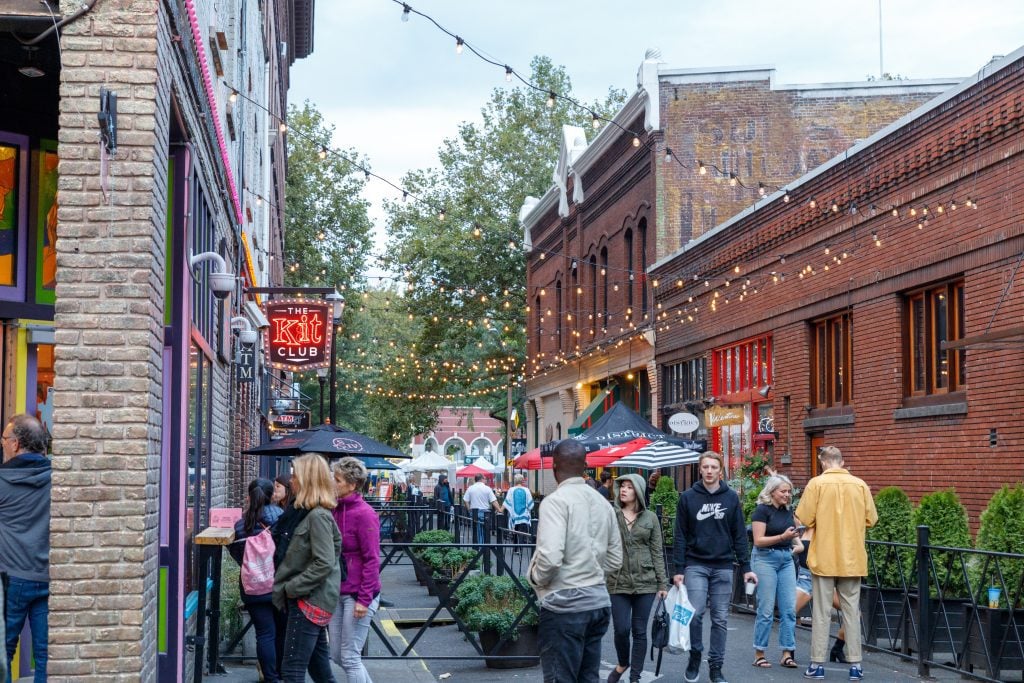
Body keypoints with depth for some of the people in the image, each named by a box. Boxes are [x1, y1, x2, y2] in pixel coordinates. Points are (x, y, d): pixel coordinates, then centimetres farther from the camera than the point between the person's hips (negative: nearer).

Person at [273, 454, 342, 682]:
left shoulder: (318, 516, -18)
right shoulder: (312, 513, 13)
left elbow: (324, 564, -23)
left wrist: (292, 587, -16)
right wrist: (288, 585, 12)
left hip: (310, 602, -10)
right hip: (310, 599, 10)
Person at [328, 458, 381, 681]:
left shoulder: (364, 513, -15)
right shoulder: (336, 510, 7)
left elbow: (372, 559, -16)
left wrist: (364, 599, -18)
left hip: (357, 594, -8)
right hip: (338, 593, 8)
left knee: (350, 657, -2)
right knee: (336, 655, 12)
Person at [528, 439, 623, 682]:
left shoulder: (556, 500, -12)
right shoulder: (602, 503, 10)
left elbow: (550, 556, -22)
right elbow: (615, 558, 16)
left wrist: (536, 578, -4)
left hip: (564, 605, -7)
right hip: (598, 601, 7)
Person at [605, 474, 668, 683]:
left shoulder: (650, 518, 4)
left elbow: (657, 552, 5)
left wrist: (663, 583, 1)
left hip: (645, 582, 1)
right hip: (618, 582, -1)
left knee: (640, 631, 4)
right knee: (621, 629, -3)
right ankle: (622, 663, 26)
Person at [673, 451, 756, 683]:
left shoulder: (731, 498, 4)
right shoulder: (688, 497, 1)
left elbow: (739, 535, 6)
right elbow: (680, 535, 1)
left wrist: (745, 567, 2)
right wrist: (678, 569, -3)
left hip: (723, 566, 2)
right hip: (696, 565, -1)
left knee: (720, 619, 4)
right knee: (695, 612, -14)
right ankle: (695, 655, 9)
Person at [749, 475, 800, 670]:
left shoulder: (788, 511, 12)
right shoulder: (762, 510, -8)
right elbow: (759, 540, -14)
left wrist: (796, 538, 4)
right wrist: (783, 537, -23)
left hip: (786, 558, 6)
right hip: (765, 558, -6)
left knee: (789, 608, 1)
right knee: (766, 609, -4)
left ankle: (787, 654, 6)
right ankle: (759, 654, 7)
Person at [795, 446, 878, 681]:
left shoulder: (817, 483, -8)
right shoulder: (860, 484, 0)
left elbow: (805, 519, -11)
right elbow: (871, 519, 2)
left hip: (824, 558, -2)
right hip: (852, 559, 2)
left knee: (822, 612, 4)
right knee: (852, 611, 9)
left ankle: (817, 664, 6)